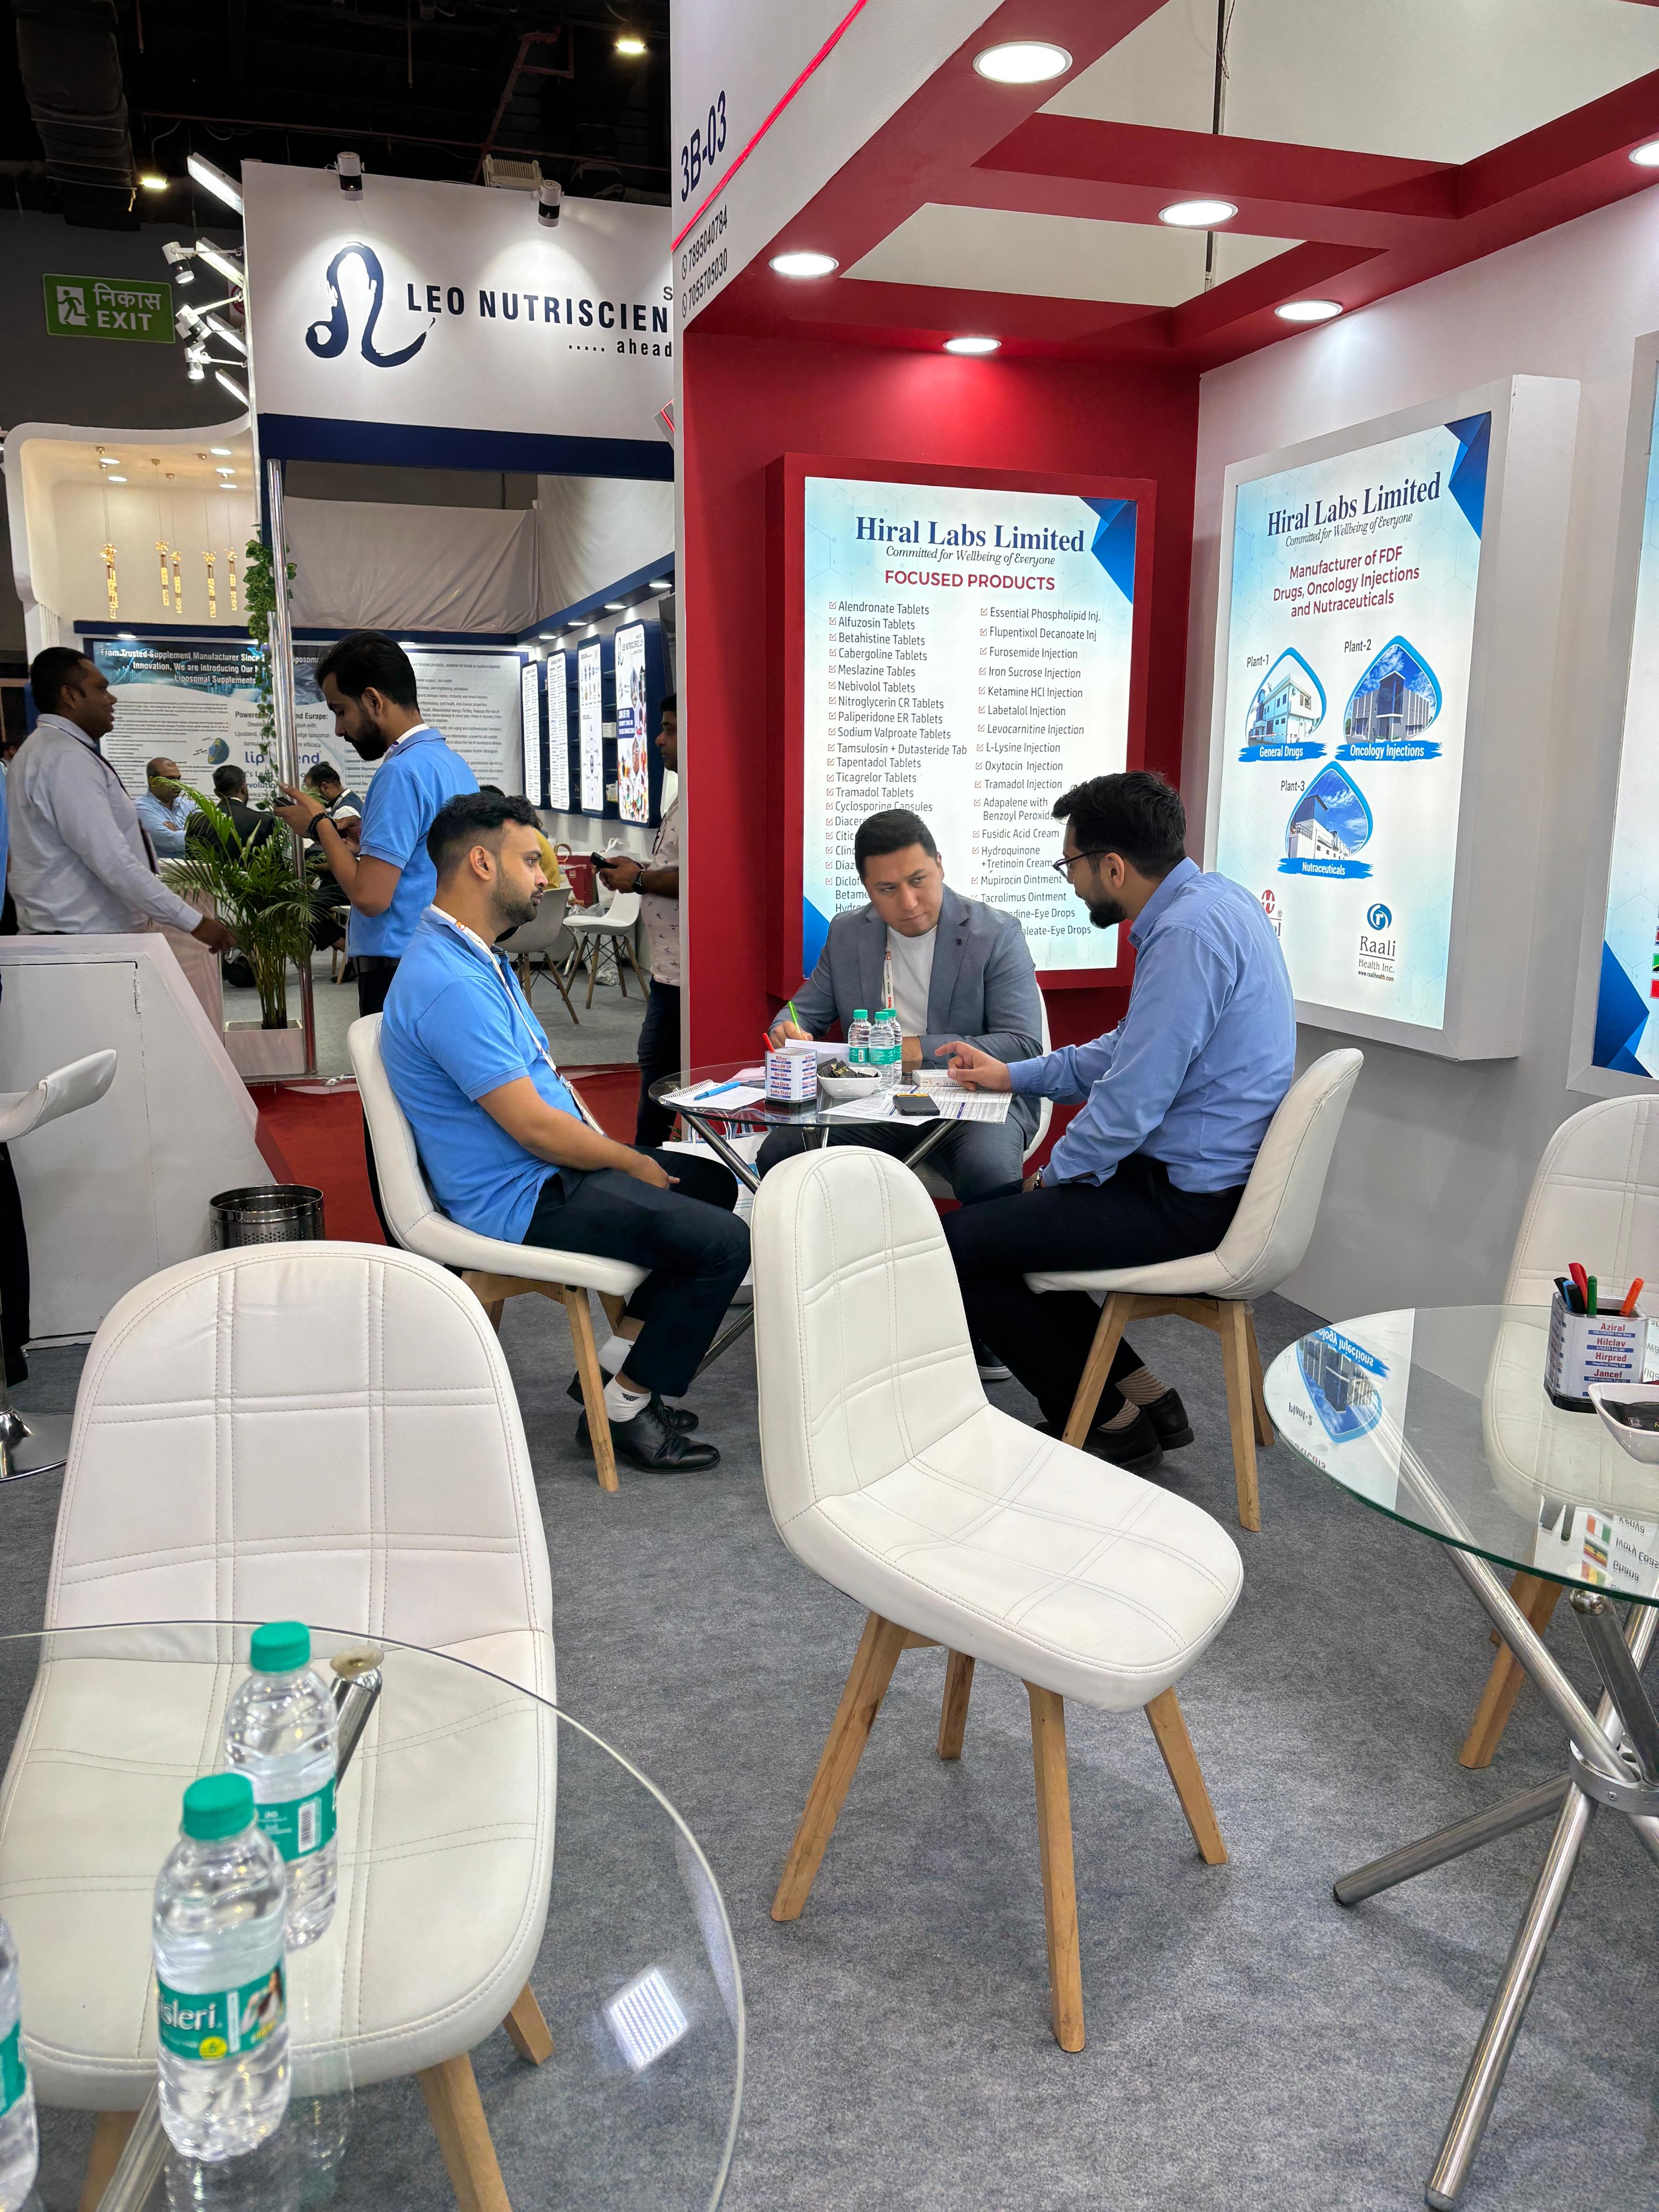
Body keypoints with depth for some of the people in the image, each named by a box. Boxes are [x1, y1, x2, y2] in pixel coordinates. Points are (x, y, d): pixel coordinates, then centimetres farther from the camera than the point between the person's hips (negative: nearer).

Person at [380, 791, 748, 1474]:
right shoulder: (450, 984, -24)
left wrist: (618, 1153, 4)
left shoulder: (478, 958, 12)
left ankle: (620, 1358, 18)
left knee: (711, 1182, 19)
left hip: (551, 1168, 11)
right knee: (723, 1242, -17)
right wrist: (631, 1163, -10)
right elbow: (534, 1126, -25)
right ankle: (624, 1408, -2)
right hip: (521, 1199, -11)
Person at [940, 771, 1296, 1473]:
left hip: (1188, 1203, -11)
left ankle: (1112, 1423, 8)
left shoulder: (1188, 934, -24)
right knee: (996, 1213, 19)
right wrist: (1012, 1076, 24)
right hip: (1207, 1176, 11)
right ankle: (1143, 1394, 20)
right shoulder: (1211, 900, 9)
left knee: (961, 1245, -8)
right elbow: (1128, 1048, 20)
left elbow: (1130, 1103, -24)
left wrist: (1056, 1174, -6)